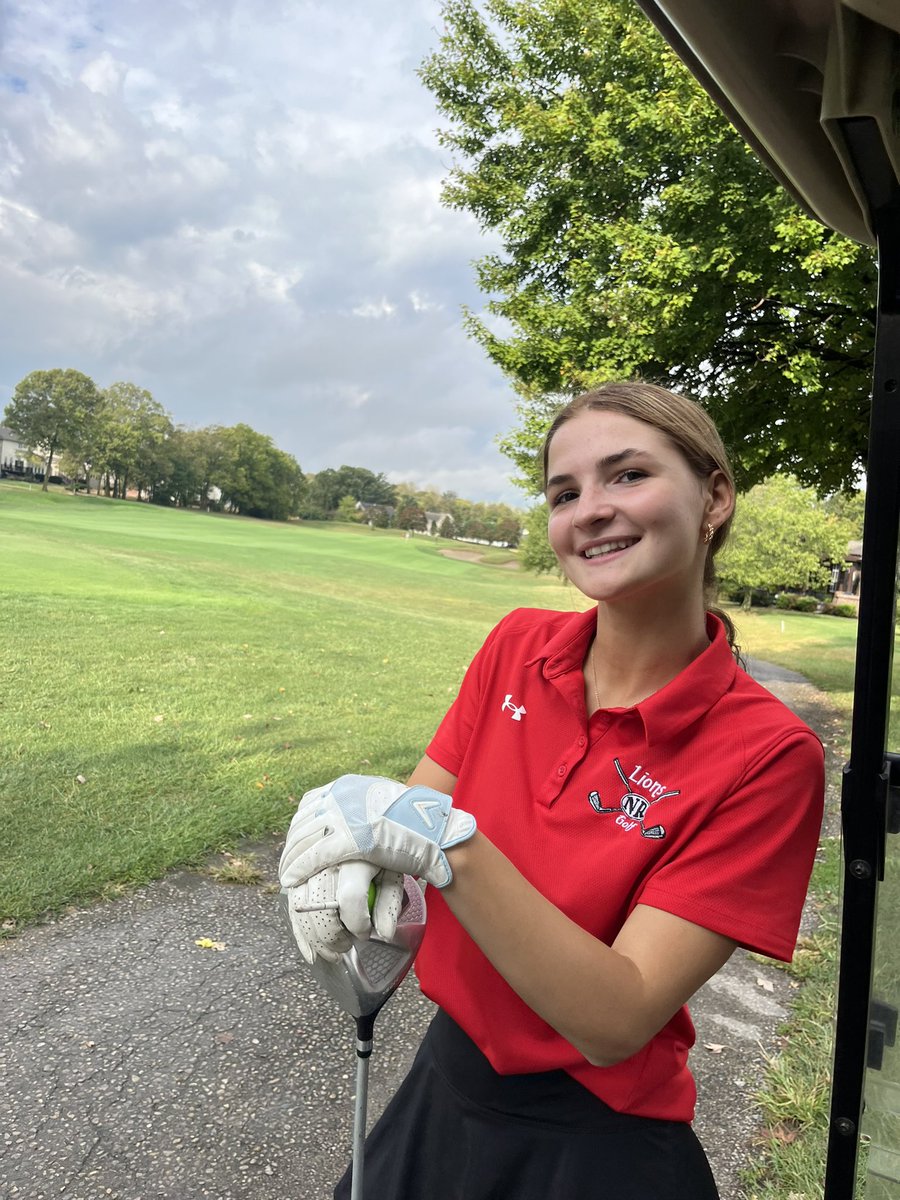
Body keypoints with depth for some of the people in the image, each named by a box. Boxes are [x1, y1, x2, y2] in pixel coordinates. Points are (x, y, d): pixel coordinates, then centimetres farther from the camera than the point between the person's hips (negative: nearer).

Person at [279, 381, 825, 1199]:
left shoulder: (768, 753, -22)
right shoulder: (520, 645, -9)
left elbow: (613, 1023, -25)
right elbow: (419, 807, -5)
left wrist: (446, 842, -36)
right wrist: (353, 857, -26)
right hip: (443, 1087, 5)